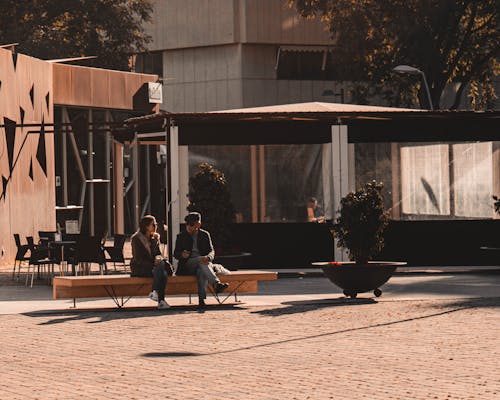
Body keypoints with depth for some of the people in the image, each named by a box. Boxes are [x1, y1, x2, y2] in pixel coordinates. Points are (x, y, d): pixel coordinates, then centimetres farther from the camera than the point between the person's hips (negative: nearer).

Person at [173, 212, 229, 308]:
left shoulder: (204, 235, 14)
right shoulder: (181, 237, 12)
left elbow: (211, 251, 3)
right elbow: (175, 254, 5)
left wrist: (208, 258, -23)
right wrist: (182, 255, -21)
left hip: (202, 263, 1)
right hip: (187, 265, -1)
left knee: (202, 272, -37)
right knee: (202, 261, -35)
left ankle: (201, 299, -51)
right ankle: (216, 283, -52)